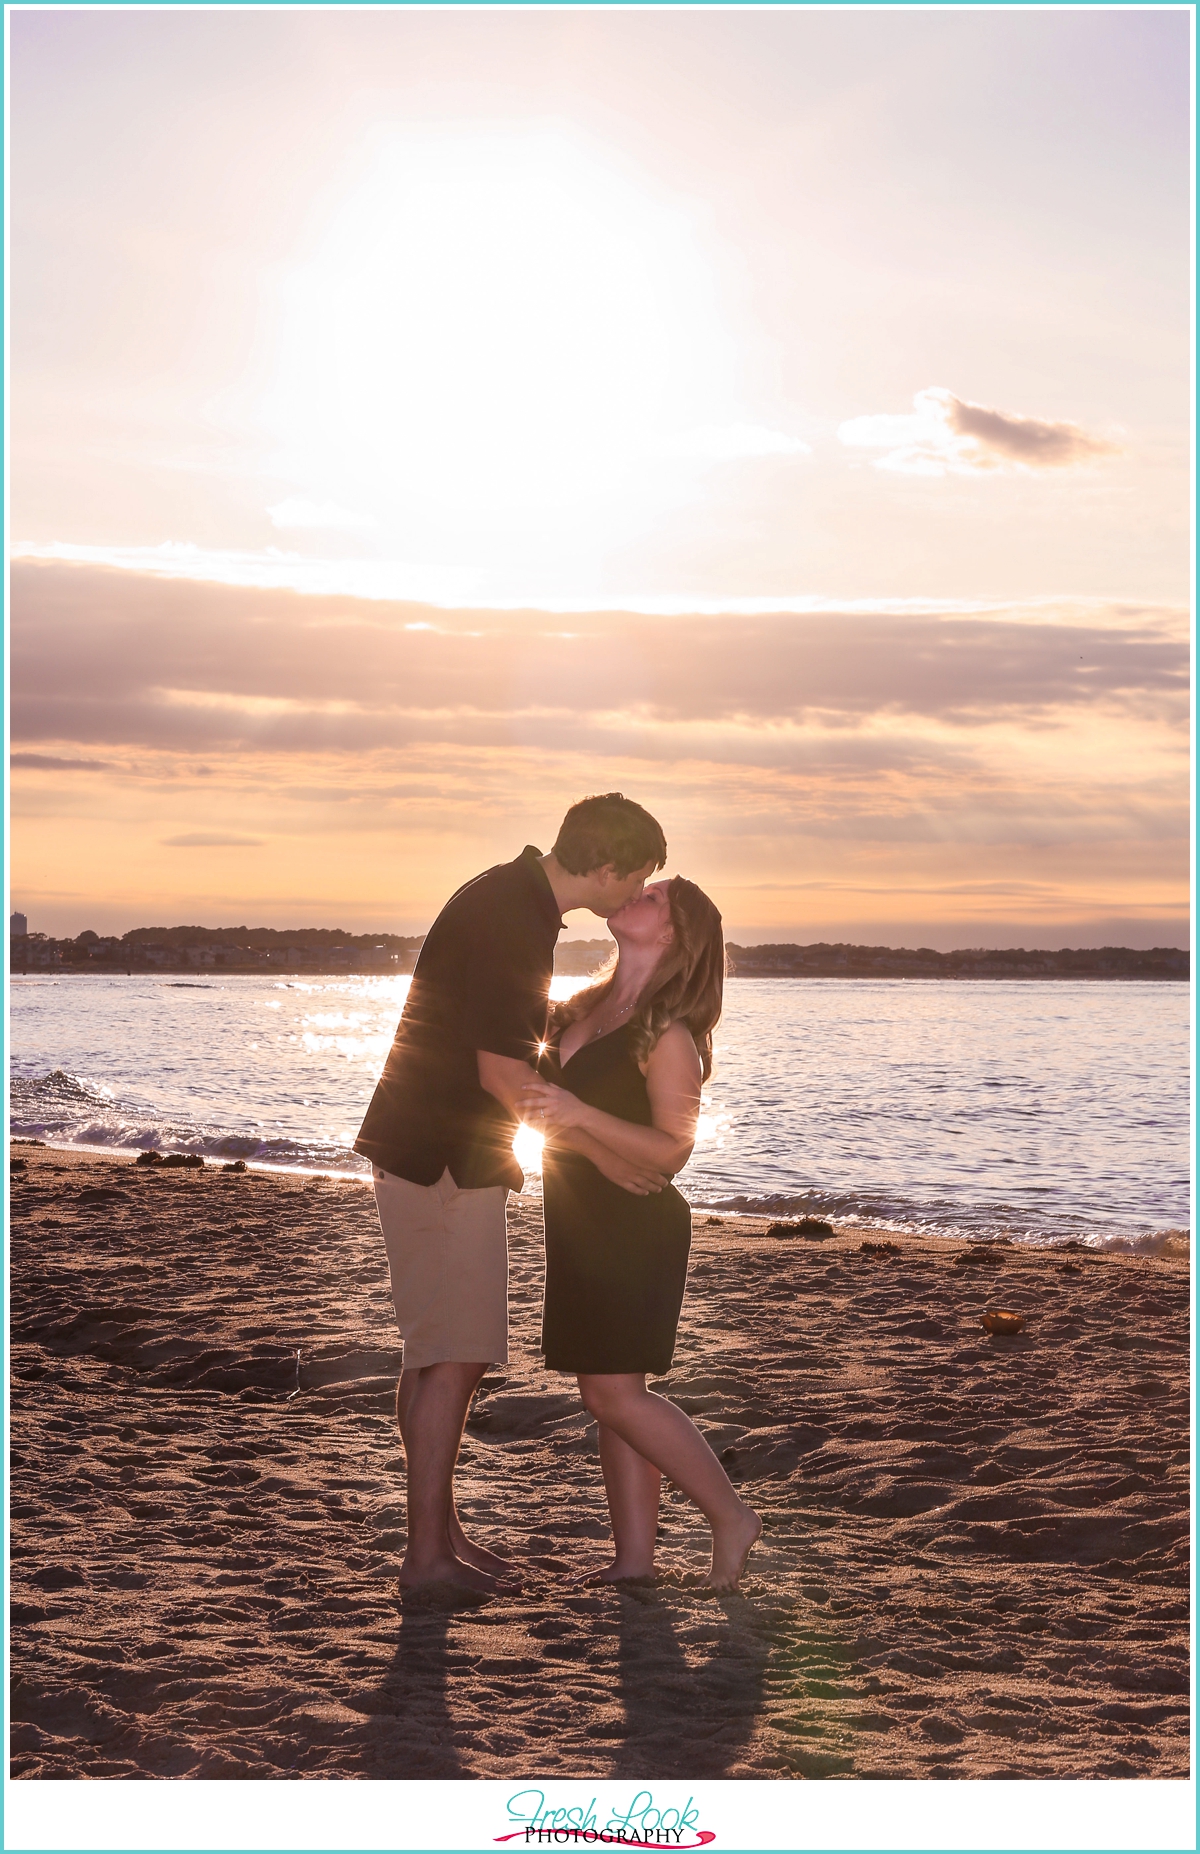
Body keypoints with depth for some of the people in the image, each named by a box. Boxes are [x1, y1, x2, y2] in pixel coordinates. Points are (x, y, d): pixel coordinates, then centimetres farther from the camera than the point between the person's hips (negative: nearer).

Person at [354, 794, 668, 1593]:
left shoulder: (515, 899, 11)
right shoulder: (509, 918, -21)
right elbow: (502, 1071, -23)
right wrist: (598, 1149, -15)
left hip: (448, 1153, 10)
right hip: (441, 1161, -10)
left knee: (440, 1351, 15)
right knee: (454, 1355, -7)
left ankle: (441, 1527, 24)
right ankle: (430, 1552, -1)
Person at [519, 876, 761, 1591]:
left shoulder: (668, 1035, -15)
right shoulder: (584, 1009, 9)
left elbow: (672, 1149, -21)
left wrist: (579, 1114, -31)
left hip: (635, 1228, -9)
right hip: (583, 1226, 9)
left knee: (616, 1394, -10)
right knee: (610, 1395, 9)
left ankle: (732, 1517, 4)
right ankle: (634, 1558, 14)